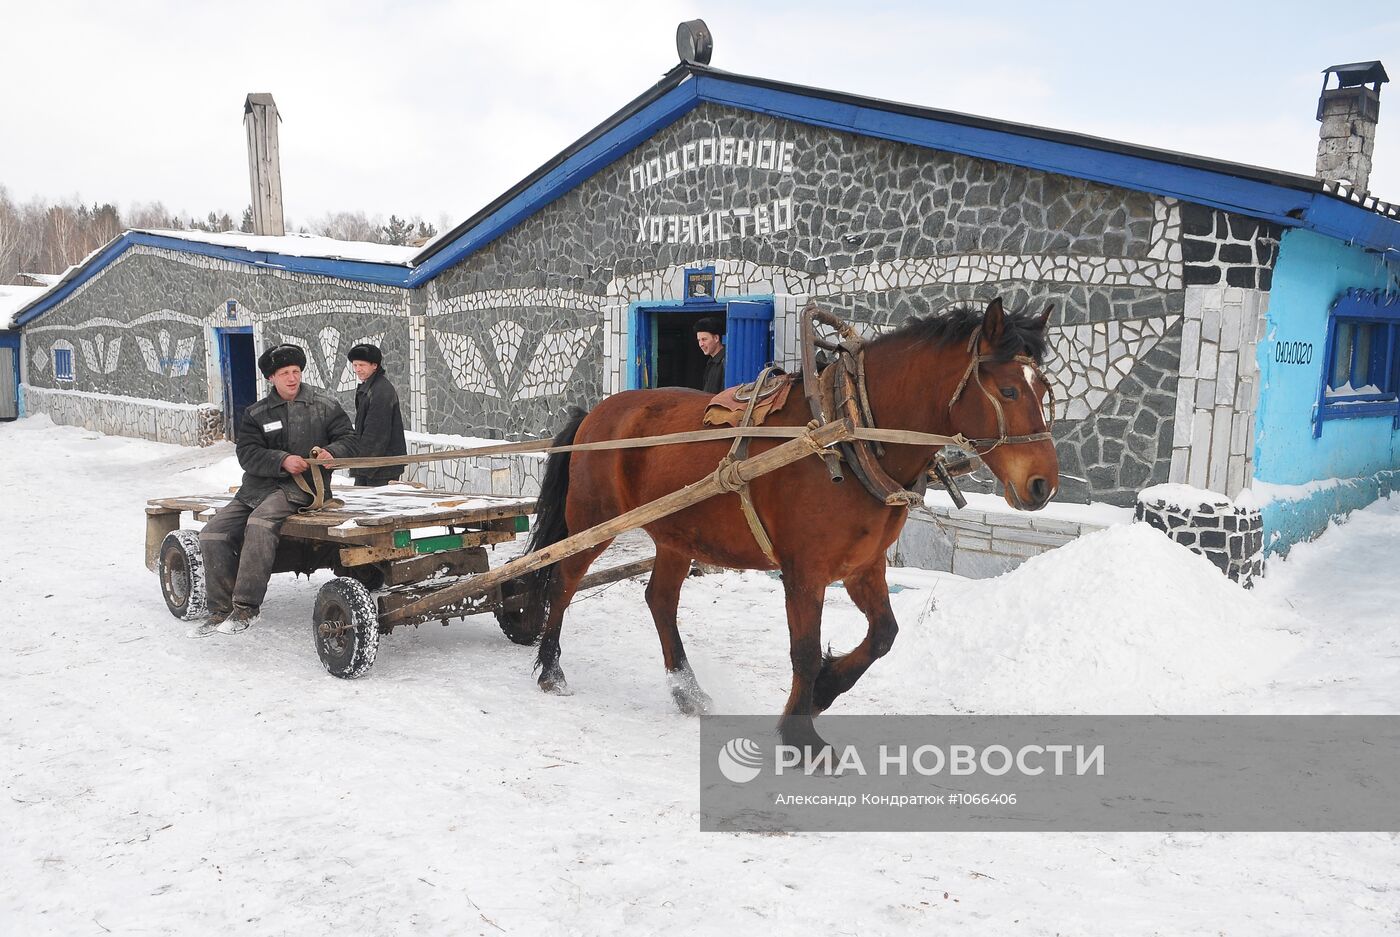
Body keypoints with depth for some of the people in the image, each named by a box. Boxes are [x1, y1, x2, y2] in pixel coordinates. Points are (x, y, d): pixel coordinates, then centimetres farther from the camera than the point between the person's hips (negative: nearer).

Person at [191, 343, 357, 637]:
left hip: (301, 485, -5)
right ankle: (221, 610, 4)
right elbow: (248, 454, -2)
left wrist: (331, 452, -17)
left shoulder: (324, 404, 7)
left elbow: (348, 439, 6)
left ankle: (246, 608, -30)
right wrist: (282, 460, -21)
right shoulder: (256, 413, 11)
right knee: (212, 534, -7)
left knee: (260, 523, -33)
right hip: (256, 486, 5)